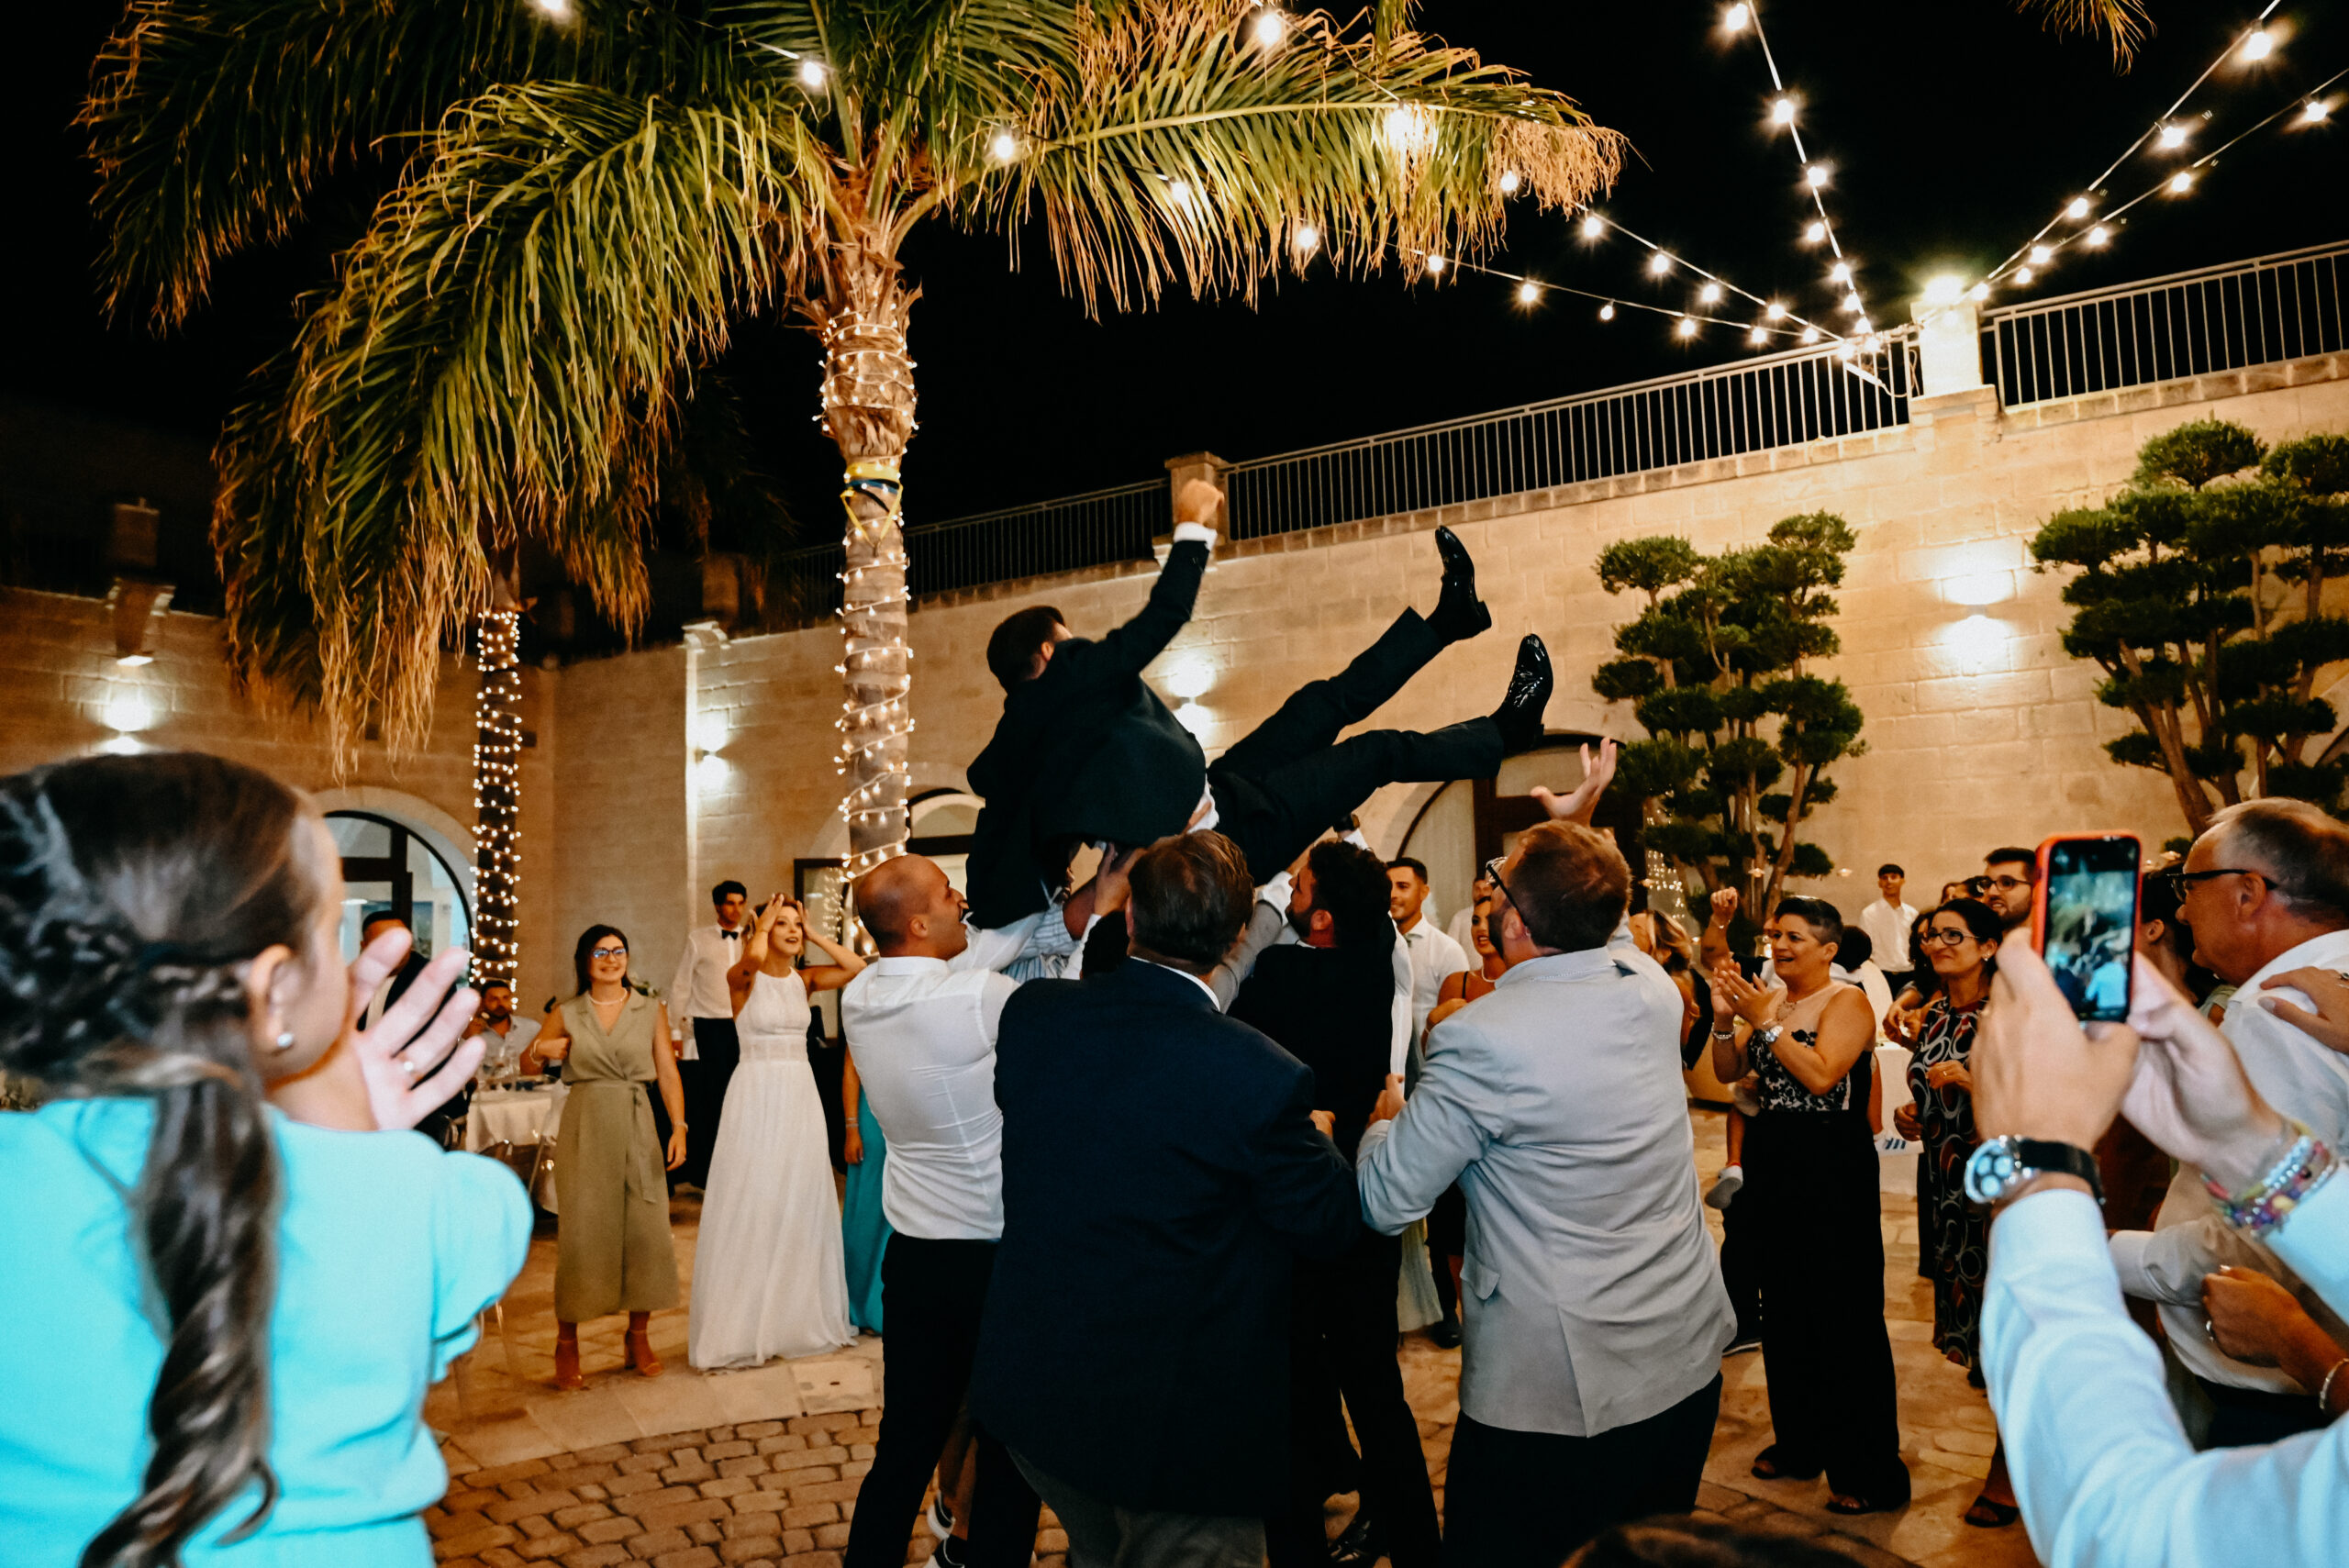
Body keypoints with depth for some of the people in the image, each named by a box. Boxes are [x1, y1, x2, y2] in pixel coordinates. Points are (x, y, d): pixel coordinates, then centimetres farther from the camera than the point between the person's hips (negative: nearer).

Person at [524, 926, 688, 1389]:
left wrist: (679, 1127, -7)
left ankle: (639, 1336, 15)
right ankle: (567, 1342, 13)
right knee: (580, 1232, -1)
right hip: (584, 1128, 0)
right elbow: (527, 1065, 15)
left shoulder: (652, 1011, 6)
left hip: (636, 1127, 0)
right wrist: (540, 1050, -7)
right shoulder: (565, 1015, 7)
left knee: (646, 1230, -1)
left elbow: (668, 1073, 3)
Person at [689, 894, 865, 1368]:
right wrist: (762, 928, -11)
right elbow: (754, 958, -30)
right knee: (750, 1207, 0)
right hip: (757, 1093, -5)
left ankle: (799, 1316, 24)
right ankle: (744, 1325, 11)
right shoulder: (743, 978, -6)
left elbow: (856, 967, -7)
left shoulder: (804, 979, 7)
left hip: (801, 1097, 5)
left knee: (801, 1204, 11)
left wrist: (814, 935, -2)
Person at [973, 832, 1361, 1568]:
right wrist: (1318, 1138, 9)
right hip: (1177, 1424, -5)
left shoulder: (1031, 1011, -11)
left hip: (1029, 1388, 6)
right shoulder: (1263, 1078, -25)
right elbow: (1332, 1226, -11)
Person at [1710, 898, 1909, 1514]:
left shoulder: (1847, 1002, -10)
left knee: (1843, 1314, -2)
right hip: (1770, 1164, 7)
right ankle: (1800, 1441, 31)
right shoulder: (1766, 999, 8)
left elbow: (1821, 1075, -23)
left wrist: (1766, 1022, -22)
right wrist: (1725, 1018, -9)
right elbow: (1727, 1072, 6)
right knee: (1783, 1306, 16)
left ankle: (1869, 1469, 9)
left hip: (1832, 1170, -7)